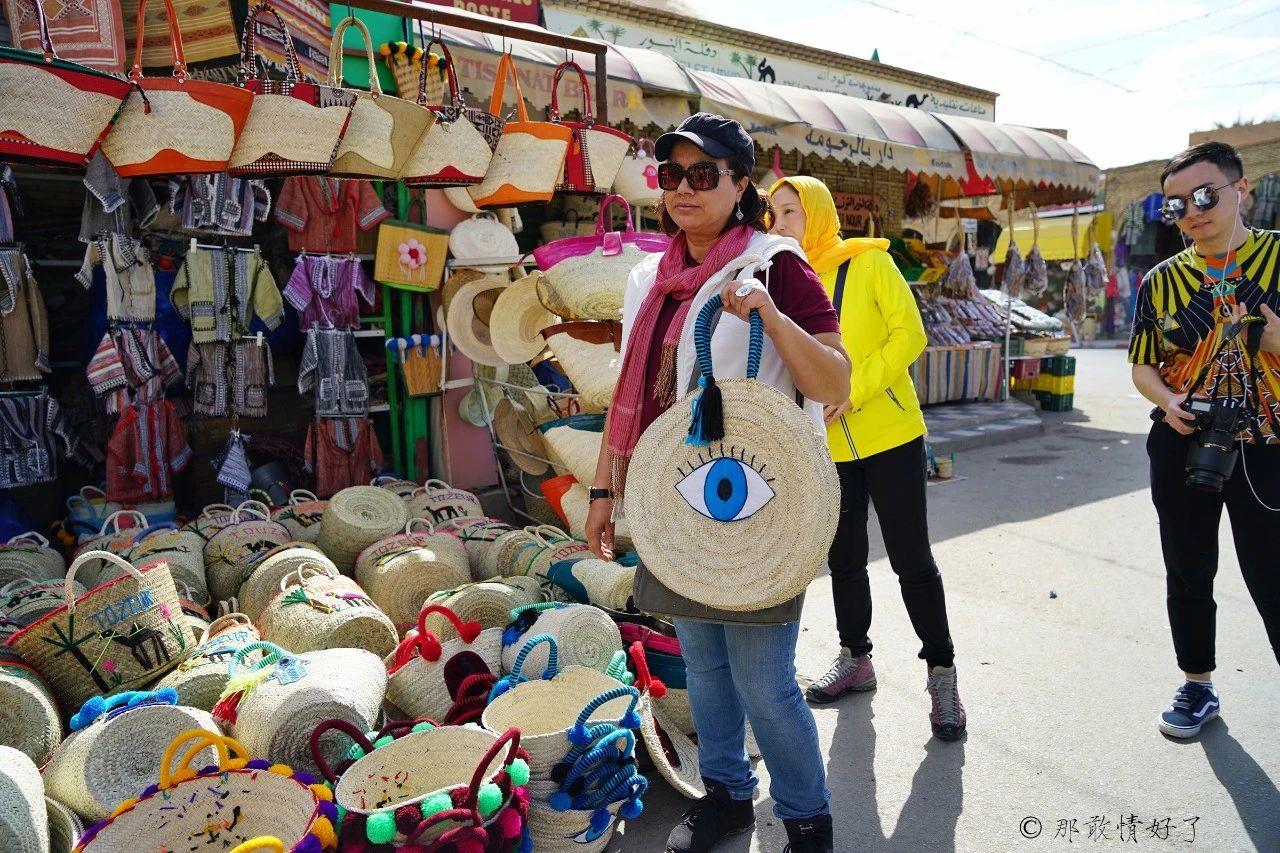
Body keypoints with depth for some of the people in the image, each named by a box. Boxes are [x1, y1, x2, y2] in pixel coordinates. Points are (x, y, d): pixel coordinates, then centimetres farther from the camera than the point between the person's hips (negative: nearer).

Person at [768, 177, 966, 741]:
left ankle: (942, 674, 17)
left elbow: (909, 334, -12)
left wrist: (852, 392, -21)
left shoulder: (869, 262, -6)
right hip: (829, 445, 5)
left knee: (911, 558, 0)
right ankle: (855, 659, 33)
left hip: (889, 434, -4)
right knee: (844, 558, 15)